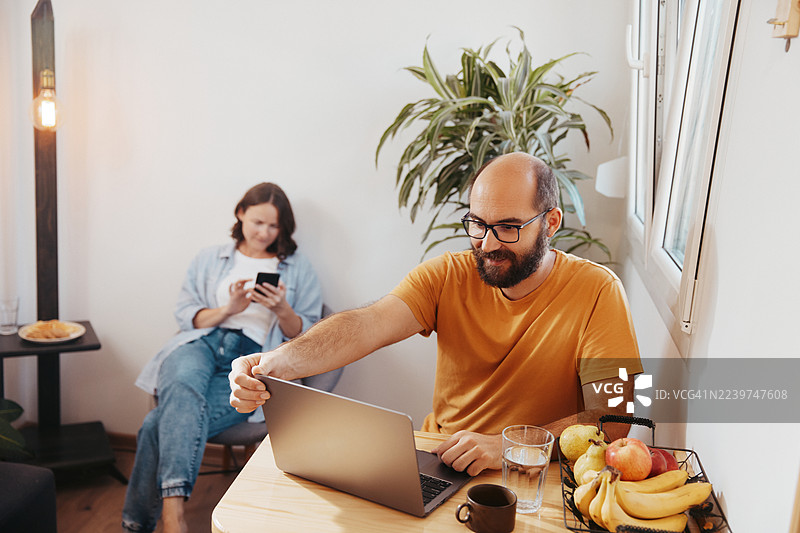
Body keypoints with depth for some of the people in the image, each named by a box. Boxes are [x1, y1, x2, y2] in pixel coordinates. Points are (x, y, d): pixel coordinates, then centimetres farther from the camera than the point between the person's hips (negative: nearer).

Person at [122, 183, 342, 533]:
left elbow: (305, 335, 13)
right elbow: (185, 314, 14)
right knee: (183, 386, -38)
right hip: (201, 345, 1)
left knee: (162, 423, -27)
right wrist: (228, 310, -4)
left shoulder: (299, 270, 17)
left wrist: (282, 310, -7)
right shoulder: (209, 259, 22)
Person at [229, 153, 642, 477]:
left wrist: (509, 446, -33)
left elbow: (612, 418, -18)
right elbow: (367, 326, -21)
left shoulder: (596, 292, -12)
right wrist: (274, 363, -39)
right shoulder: (448, 275, -5)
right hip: (437, 457, 1)